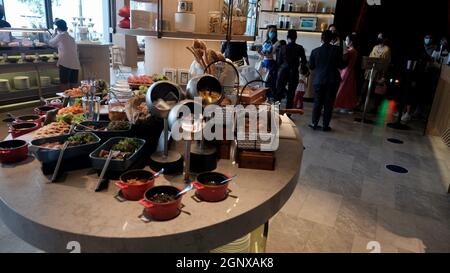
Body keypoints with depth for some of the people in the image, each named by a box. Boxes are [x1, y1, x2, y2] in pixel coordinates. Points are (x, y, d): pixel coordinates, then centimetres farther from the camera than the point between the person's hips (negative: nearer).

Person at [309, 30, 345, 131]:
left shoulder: (315, 51, -3)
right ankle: (326, 125, 9)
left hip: (318, 80, 1)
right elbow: (341, 65, -5)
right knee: (329, 103, 5)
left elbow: (311, 66, 5)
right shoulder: (337, 50, -7)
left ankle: (314, 123, 14)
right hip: (332, 80, -1)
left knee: (317, 102, 12)